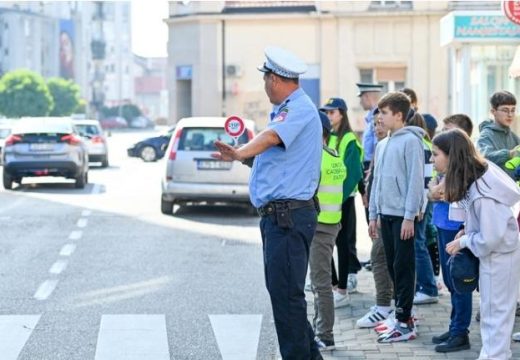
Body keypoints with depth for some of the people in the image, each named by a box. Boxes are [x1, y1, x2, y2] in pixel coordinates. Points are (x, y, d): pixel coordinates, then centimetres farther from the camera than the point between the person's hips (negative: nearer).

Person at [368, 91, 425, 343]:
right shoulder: (384, 144, 14)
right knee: (393, 267, 11)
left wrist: (410, 216, -17)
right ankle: (402, 315, 19)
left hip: (403, 215, -8)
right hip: (386, 214, 8)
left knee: (404, 268, -5)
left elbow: (416, 180, -14)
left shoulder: (411, 141, -10)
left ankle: (405, 324, -3)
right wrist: (373, 214, 16)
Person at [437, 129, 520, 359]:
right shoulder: (474, 175, -3)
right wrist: (467, 230, 1)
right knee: (491, 311, 18)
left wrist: (463, 242, -12)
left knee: (495, 313, 2)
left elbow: (489, 238, -26)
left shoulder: (482, 193, -31)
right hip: (492, 253, 9)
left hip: (499, 255, -9)